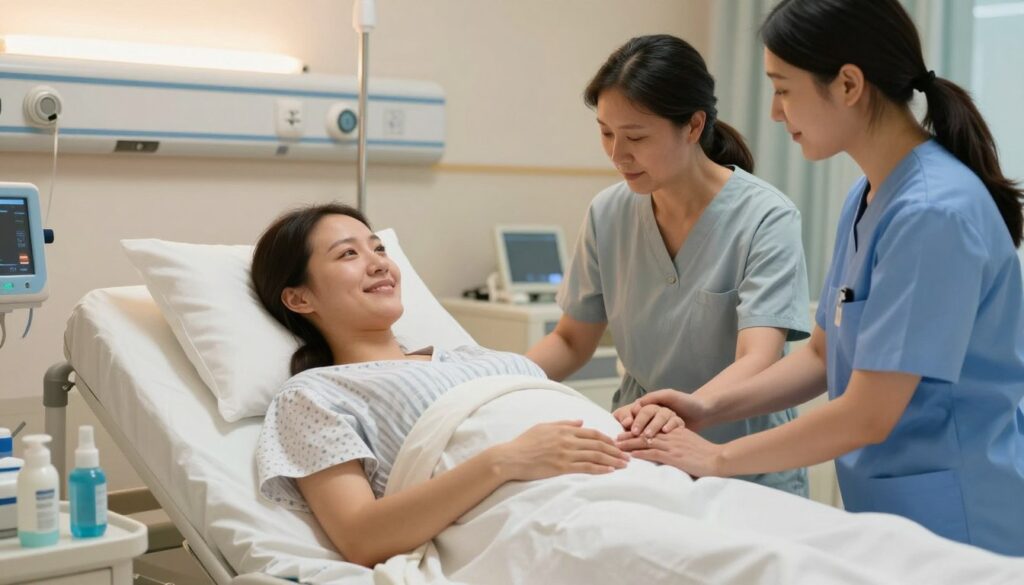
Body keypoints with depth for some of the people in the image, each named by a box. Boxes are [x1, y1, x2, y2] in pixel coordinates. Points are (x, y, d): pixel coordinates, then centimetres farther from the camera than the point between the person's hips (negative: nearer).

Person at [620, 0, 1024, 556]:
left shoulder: (933, 213, -22)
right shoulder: (867, 198, 5)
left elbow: (867, 415, -22)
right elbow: (824, 354, 12)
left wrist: (717, 458, -13)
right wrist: (709, 406, -1)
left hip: (958, 522, -8)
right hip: (894, 511, 8)